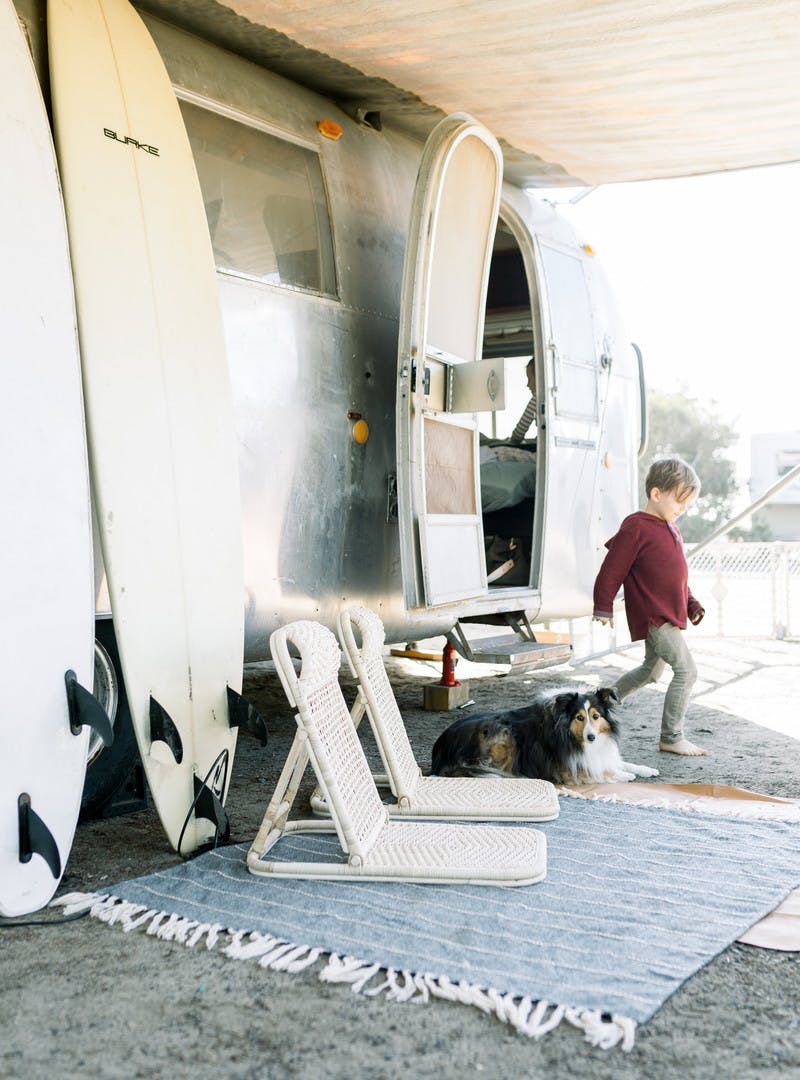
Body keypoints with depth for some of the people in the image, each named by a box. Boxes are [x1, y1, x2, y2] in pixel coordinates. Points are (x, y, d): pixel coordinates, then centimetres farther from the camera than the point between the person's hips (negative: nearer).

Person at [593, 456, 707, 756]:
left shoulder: (671, 529, 14)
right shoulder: (636, 527, -15)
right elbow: (613, 568, -14)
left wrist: (692, 605, 15)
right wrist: (603, 608, -12)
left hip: (670, 615, 10)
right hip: (653, 616, -10)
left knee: (651, 670, 21)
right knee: (686, 671, -12)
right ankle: (671, 737, -3)